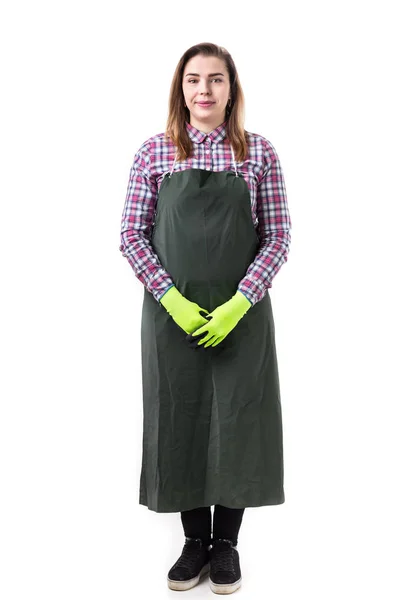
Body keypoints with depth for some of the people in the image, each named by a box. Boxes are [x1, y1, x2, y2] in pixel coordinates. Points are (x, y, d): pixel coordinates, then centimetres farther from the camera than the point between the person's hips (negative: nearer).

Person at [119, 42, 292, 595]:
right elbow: (132, 235, 1)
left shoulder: (259, 153, 1)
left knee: (237, 421, 5)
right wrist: (171, 298, -12)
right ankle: (195, 539, 26)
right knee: (179, 420, 7)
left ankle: (227, 542, 24)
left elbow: (278, 237, -1)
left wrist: (239, 302, -13)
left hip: (242, 314, 0)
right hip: (172, 314, 1)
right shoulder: (154, 153, 2)